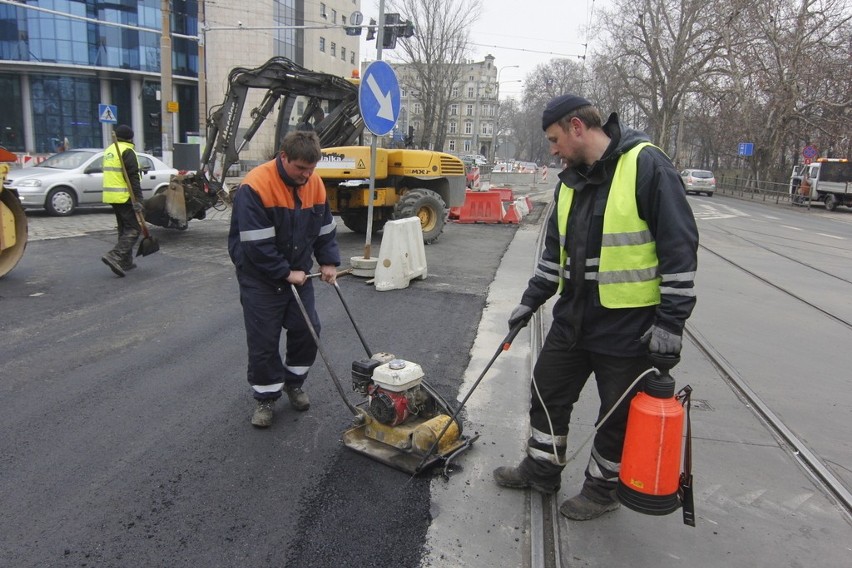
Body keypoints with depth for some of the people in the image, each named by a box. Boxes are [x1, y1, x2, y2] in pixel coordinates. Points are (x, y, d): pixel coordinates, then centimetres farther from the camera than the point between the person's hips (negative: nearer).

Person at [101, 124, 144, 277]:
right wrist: (138, 200, -20)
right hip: (125, 196, -9)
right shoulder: (127, 151, -11)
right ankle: (115, 256, -20)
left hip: (111, 196, 9)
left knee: (124, 228, 16)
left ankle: (126, 262, 17)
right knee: (133, 229, -7)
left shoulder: (109, 150, 18)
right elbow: (133, 178, -18)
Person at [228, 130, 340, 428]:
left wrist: (329, 262, -4)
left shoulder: (315, 184, -4)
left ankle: (294, 383, 29)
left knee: (307, 329, 7)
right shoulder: (255, 186, -24)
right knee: (263, 340, 0)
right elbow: (256, 243, -26)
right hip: (260, 277, -5)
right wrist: (285, 273, -22)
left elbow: (325, 229, 7)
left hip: (298, 273, 6)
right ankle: (266, 397, 18)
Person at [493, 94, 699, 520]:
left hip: (629, 324, -7)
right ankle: (541, 470, 36)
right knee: (547, 393, 17)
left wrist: (670, 321, -18)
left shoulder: (646, 165, -15)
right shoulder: (571, 180, 10)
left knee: (618, 414, 10)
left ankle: (602, 488, 32)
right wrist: (531, 300, 16)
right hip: (573, 317, 8)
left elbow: (680, 246, -17)